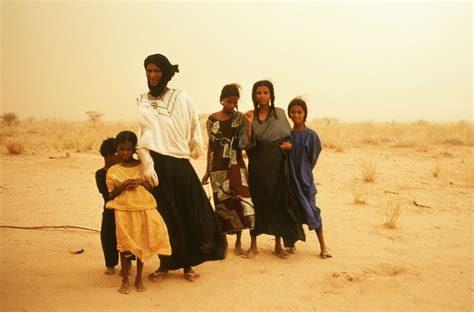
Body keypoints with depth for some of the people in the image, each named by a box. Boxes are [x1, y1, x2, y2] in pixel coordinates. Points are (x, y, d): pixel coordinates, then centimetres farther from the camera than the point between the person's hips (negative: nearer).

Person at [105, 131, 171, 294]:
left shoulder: (143, 167, 4)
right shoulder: (113, 171, 3)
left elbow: (153, 188, 7)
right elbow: (111, 196, 4)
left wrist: (142, 182, -12)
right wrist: (122, 186, -14)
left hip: (143, 209, 1)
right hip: (123, 211, -1)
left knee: (142, 244, 5)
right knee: (125, 245, 0)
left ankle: (139, 278, 20)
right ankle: (125, 280, 14)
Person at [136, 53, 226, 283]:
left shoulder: (182, 99, 3)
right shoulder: (141, 103, 7)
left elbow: (194, 130, 8)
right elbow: (140, 137, -2)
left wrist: (195, 152, 9)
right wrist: (147, 165, -12)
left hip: (180, 165, 0)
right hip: (156, 165, 1)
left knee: (191, 214, 1)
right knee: (163, 216, 6)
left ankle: (187, 264, 17)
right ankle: (165, 264, 21)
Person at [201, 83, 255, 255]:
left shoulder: (240, 118, 1)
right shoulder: (212, 119, 4)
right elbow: (210, 145, 9)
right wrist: (207, 170, 9)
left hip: (236, 165, -1)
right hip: (218, 167, 1)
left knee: (239, 200, -10)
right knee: (222, 203, 5)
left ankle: (238, 242, 3)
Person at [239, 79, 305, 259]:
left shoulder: (280, 113, 3)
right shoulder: (250, 116, 2)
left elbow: (288, 137, 13)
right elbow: (246, 144, -5)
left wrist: (288, 144, -8)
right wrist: (248, 124, -18)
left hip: (277, 164, 0)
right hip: (257, 165, 0)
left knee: (278, 201, 4)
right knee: (256, 202, 3)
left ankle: (278, 245, 16)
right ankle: (253, 245, 15)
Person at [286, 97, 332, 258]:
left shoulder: (310, 134, -5)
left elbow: (313, 158, 0)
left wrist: (303, 172, 5)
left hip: (304, 179, -3)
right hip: (290, 179, 3)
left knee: (311, 210, -6)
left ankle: (323, 246, 2)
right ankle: (291, 242, 22)